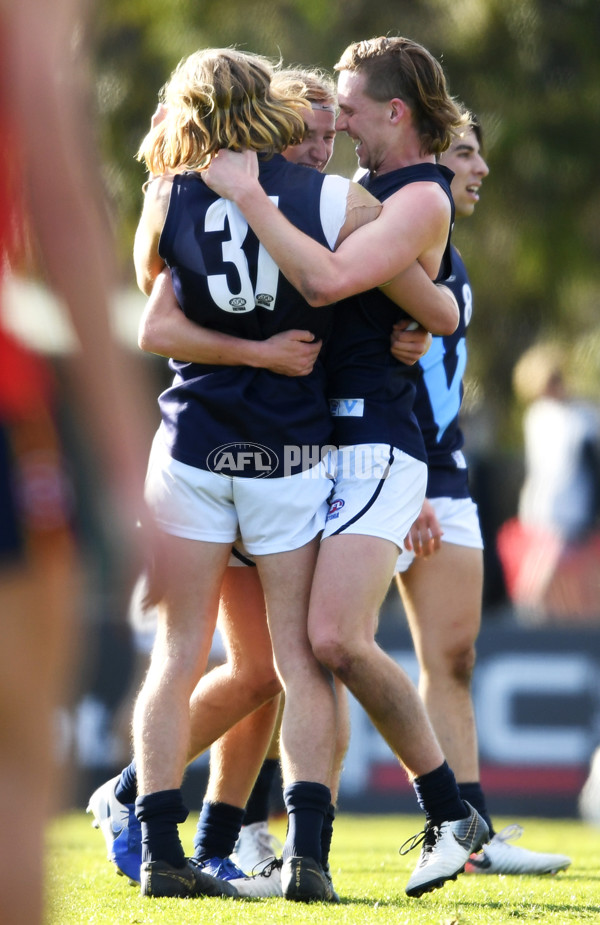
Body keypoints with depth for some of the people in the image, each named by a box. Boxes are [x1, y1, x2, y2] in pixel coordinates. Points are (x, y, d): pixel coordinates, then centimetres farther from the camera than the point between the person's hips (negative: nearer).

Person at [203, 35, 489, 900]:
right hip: (318, 446, 9)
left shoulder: (422, 198, -9)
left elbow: (325, 278, -23)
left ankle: (450, 812, -4)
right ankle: (304, 850, -11)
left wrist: (248, 194, -16)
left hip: (375, 445, -9)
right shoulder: (371, 191, 20)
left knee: (336, 639, -20)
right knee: (299, 653, -3)